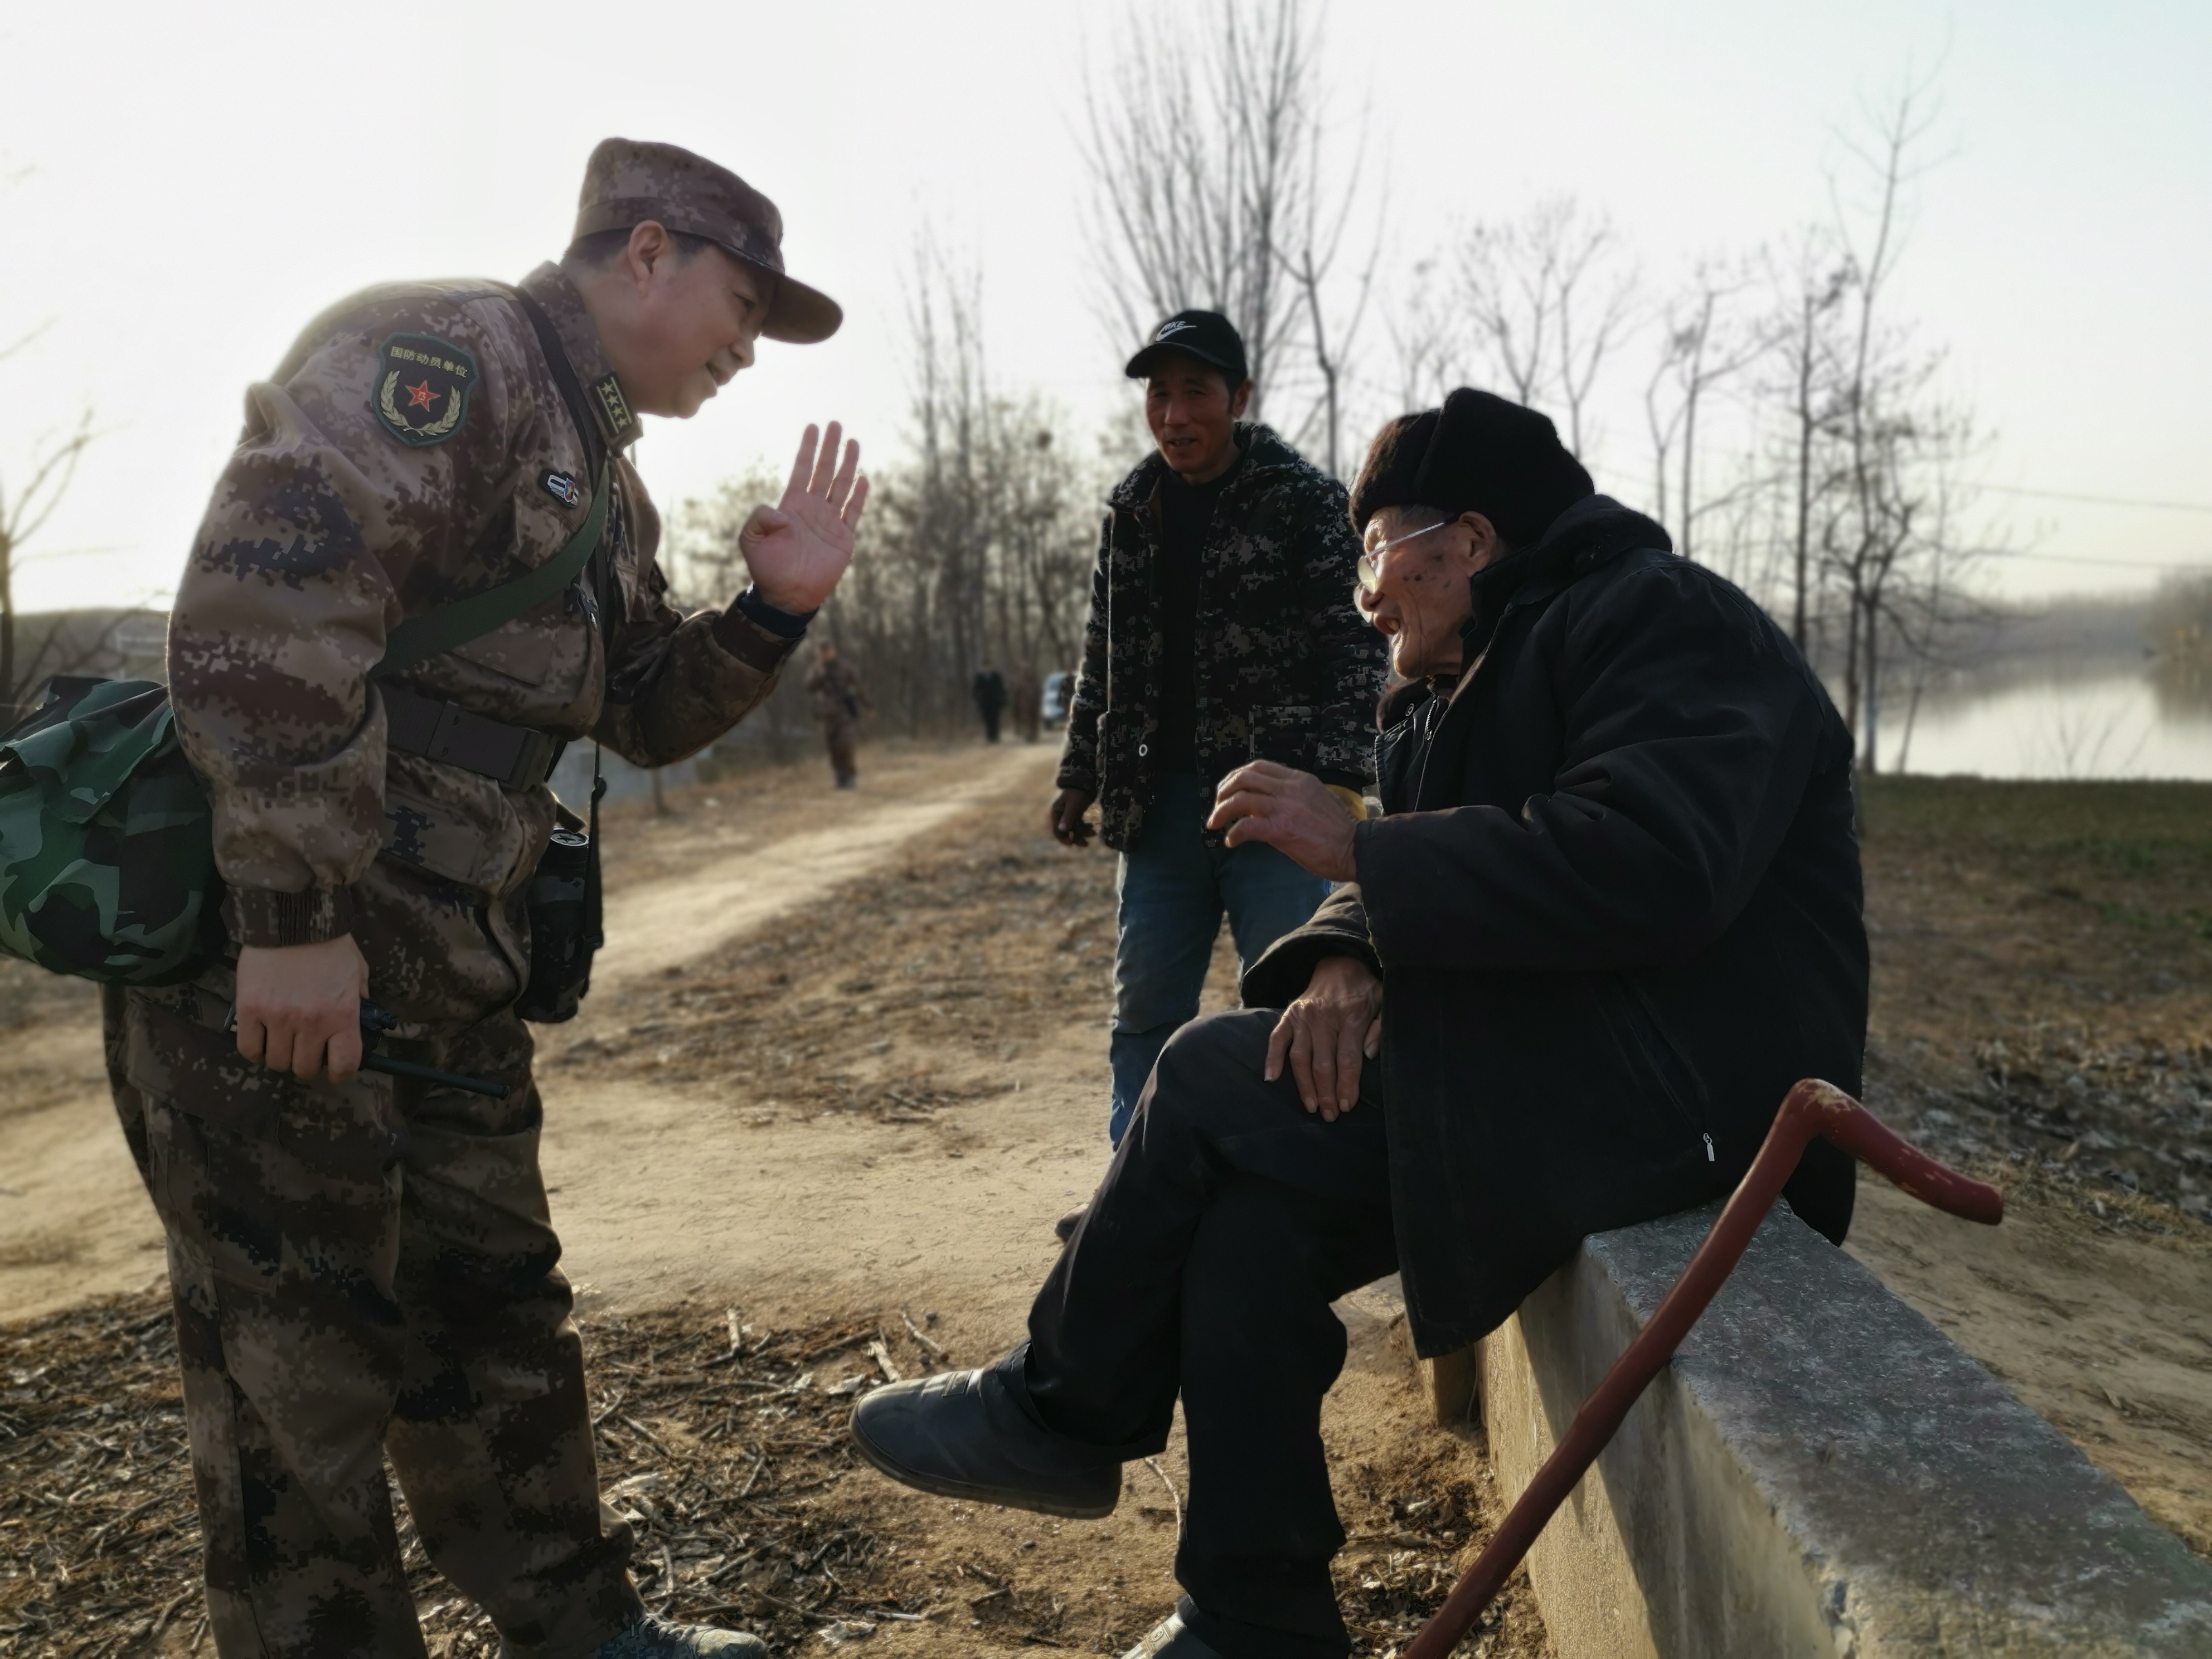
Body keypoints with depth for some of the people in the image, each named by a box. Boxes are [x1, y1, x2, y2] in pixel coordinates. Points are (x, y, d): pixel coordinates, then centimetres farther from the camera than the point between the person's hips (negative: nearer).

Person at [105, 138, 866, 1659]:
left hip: (445, 983, 10)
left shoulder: (597, 471, 18)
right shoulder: (447, 356, -13)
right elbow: (264, 604, -26)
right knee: (303, 1371, 2)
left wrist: (776, 608, 5)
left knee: (500, 1319, 19)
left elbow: (645, 712, 21)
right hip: (265, 963, -10)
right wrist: (292, 915, -27)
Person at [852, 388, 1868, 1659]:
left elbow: (1647, 871, -27)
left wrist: (1360, 850, -22)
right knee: (1247, 1218, -10)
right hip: (1561, 1059, 9)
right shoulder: (1477, 678, 19)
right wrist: (1350, 957, -10)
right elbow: (1423, 875, 14)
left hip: (1681, 1086, -9)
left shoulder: (1668, 626, -11)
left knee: (1219, 1084, -15)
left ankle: (1062, 1417, 6)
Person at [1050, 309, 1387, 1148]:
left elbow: (1354, 646, -9)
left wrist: (1339, 777, -19)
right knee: (1143, 1014, 10)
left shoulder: (1307, 501, -5)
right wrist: (1080, 775, 15)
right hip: (1159, 801, 5)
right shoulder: (1130, 510, 12)